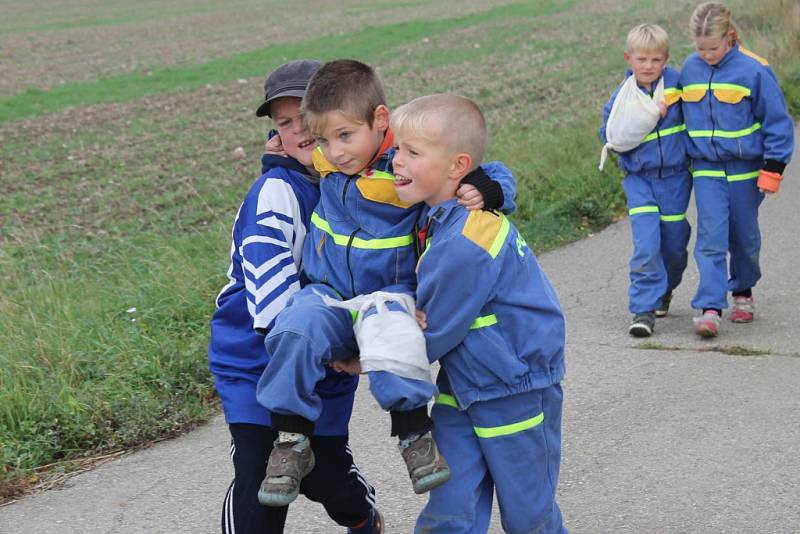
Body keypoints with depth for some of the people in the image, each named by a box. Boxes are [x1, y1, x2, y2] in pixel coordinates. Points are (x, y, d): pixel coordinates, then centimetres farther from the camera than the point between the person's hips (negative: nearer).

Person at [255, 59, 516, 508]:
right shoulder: (326, 161, 0)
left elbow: (497, 176, -7)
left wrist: (484, 193, -27)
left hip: (391, 294, -3)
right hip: (331, 296, 4)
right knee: (296, 332, -30)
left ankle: (415, 435, -20)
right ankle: (292, 441, -15)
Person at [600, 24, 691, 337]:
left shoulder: (676, 82, -4)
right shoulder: (621, 97, -5)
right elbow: (608, 136, -4)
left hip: (675, 177, 1)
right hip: (639, 179, -1)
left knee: (673, 243, 11)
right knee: (646, 245, -13)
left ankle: (665, 289, 40)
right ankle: (644, 310, -10)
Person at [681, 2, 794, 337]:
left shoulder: (754, 69, -11)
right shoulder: (689, 69, 0)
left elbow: (777, 121, -6)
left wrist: (772, 169, -8)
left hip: (745, 170, -2)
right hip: (706, 170, 2)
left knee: (744, 237, 12)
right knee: (711, 238, -8)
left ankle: (743, 292, 33)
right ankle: (710, 308, -12)